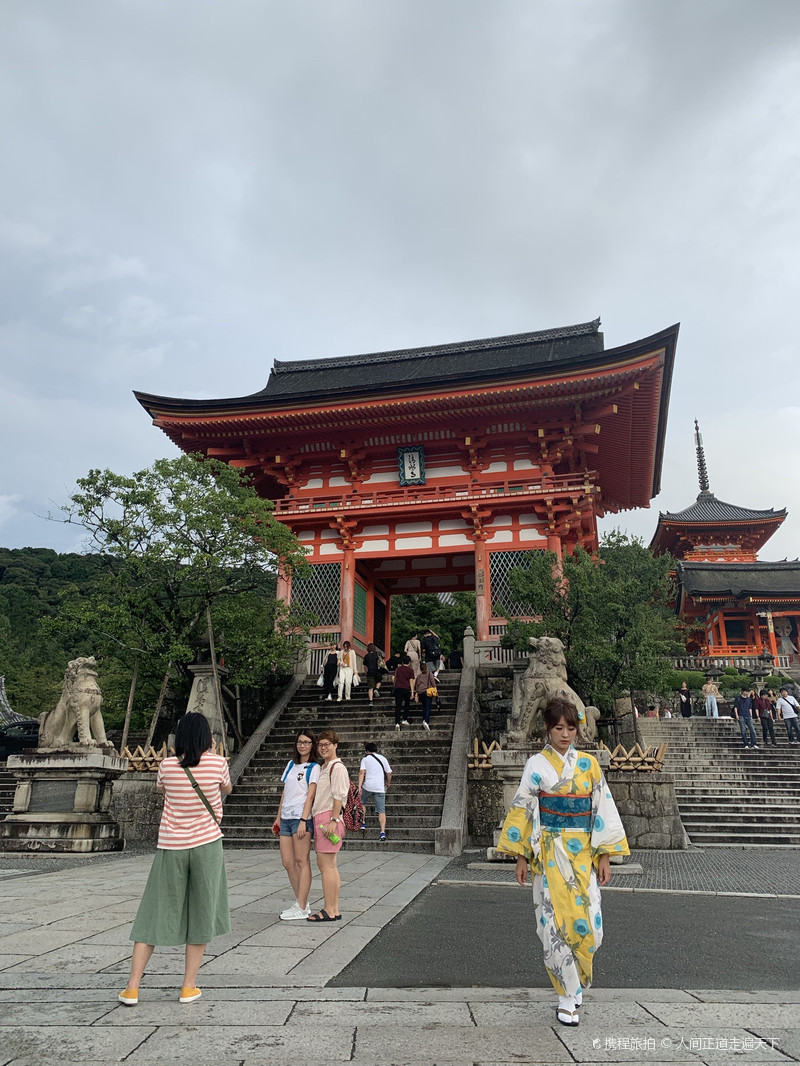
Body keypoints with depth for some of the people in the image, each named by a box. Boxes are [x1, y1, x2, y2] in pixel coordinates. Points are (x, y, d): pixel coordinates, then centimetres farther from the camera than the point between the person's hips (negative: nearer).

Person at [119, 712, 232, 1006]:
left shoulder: (168, 764, -5)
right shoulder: (217, 763, -8)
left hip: (171, 847, 1)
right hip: (207, 844, -1)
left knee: (155, 914, 12)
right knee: (201, 915, 11)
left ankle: (132, 988, 13)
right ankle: (189, 987, 17)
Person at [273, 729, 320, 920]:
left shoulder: (314, 767, -1)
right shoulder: (291, 764, 18)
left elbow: (310, 795, -10)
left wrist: (304, 820, -18)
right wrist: (278, 817, 17)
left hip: (301, 817, -7)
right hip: (286, 818, 7)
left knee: (302, 861, -4)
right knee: (288, 863, 7)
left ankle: (301, 908, 1)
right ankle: (301, 902, 18)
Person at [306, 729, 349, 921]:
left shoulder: (337, 767, -10)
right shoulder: (323, 768, 20)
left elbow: (339, 796, -15)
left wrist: (333, 820, -20)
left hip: (328, 818, -10)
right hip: (320, 819, 10)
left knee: (326, 865, -7)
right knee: (329, 865, 10)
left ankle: (328, 911, -3)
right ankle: (334, 910, 15)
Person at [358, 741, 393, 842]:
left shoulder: (365, 759, 6)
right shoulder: (383, 758, 12)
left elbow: (362, 772, -9)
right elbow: (389, 773, 12)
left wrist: (359, 785, -15)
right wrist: (388, 784, 28)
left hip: (367, 786, -1)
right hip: (380, 788, 1)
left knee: (362, 803, 26)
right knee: (381, 811, 0)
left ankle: (363, 824, 22)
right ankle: (383, 832, -12)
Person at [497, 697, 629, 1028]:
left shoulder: (588, 764, 4)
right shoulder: (536, 764, -2)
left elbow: (602, 809, 5)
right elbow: (522, 810, 0)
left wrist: (605, 856, 1)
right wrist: (521, 857, -3)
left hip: (583, 854, 2)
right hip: (550, 853, -2)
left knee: (587, 922, 0)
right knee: (556, 921, -4)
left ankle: (575, 980, 29)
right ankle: (567, 997, 12)